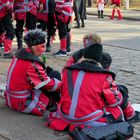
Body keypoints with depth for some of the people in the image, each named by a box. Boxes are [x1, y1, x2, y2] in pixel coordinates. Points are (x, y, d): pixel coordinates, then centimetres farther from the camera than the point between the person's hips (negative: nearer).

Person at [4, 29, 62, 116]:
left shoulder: (21, 54, 2)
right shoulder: (31, 64, -25)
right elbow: (49, 84, -19)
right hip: (24, 104, -9)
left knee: (48, 70, 16)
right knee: (55, 75, -6)